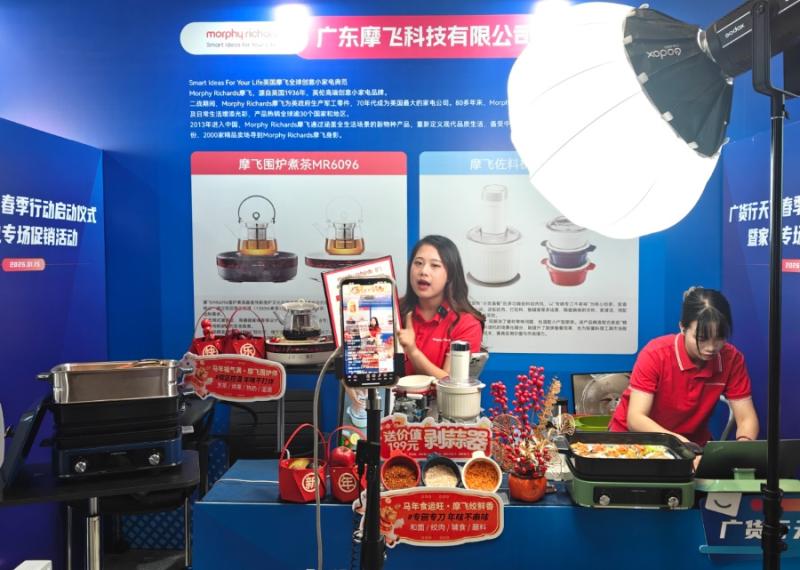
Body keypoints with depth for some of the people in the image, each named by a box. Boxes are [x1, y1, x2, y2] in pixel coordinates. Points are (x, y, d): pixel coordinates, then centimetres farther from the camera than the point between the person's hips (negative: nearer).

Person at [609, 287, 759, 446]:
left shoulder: (732, 359, -11)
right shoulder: (655, 355, -22)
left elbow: (746, 418, -9)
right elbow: (635, 419, -25)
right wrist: (678, 442, -39)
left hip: (691, 442, 3)